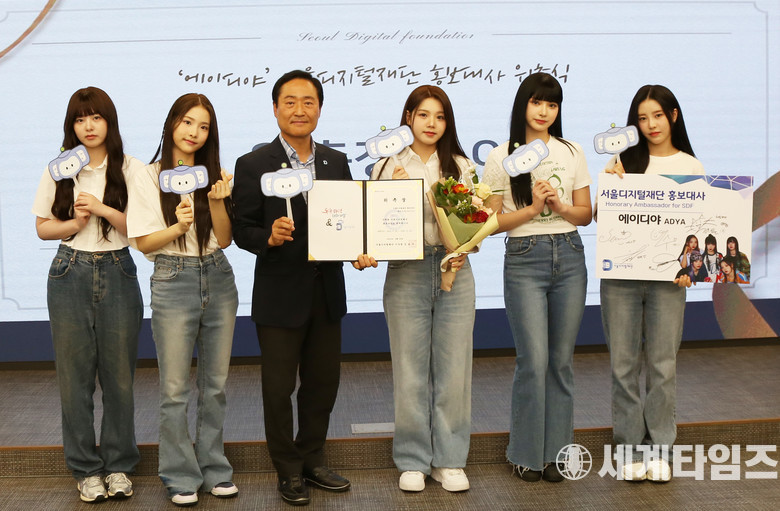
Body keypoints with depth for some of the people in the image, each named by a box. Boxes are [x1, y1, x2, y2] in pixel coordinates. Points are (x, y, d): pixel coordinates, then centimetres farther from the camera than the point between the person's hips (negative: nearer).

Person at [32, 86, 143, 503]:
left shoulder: (132, 171, 0)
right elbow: (43, 228, 8)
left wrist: (102, 208, -15)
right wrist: (74, 223, -10)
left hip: (117, 274, -1)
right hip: (70, 276, 1)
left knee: (119, 373, 3)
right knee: (74, 374, 3)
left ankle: (118, 465, 18)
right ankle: (86, 468, 15)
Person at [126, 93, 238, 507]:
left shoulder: (214, 175, 9)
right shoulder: (149, 179, -2)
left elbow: (225, 239, 5)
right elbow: (143, 242, -5)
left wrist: (216, 202, -11)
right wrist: (178, 227, -22)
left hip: (218, 279, 4)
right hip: (173, 280, -4)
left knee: (215, 383, 10)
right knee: (175, 388, -1)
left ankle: (214, 470, 21)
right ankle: (180, 476, 11)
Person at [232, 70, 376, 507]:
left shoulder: (337, 162, 7)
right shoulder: (254, 165, -6)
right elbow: (242, 229, -7)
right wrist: (269, 237, -26)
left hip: (327, 292, 4)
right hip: (280, 295, -4)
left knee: (324, 382, 14)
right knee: (279, 388, 7)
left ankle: (312, 459, 32)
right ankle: (289, 470, 23)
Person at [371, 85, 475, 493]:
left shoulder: (461, 166, 10)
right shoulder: (389, 166, 4)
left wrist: (464, 251, -7)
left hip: (454, 273, 1)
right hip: (406, 273, -1)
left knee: (453, 368, 3)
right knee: (410, 370, 3)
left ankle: (449, 460, 15)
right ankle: (413, 461, 15)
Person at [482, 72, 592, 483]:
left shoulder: (572, 153, 11)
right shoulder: (501, 158, 2)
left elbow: (586, 214, 12)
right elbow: (491, 222, 0)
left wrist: (560, 207, -8)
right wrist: (532, 209, -13)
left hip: (569, 256, 3)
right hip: (524, 259, -3)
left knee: (561, 359, 5)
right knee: (533, 360, -7)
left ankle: (555, 452, 15)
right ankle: (527, 453, 8)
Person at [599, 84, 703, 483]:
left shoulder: (691, 167, 8)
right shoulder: (624, 160, 8)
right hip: (620, 274, 1)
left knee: (662, 364, 2)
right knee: (623, 364, 3)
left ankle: (657, 450, 14)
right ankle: (631, 449, 13)